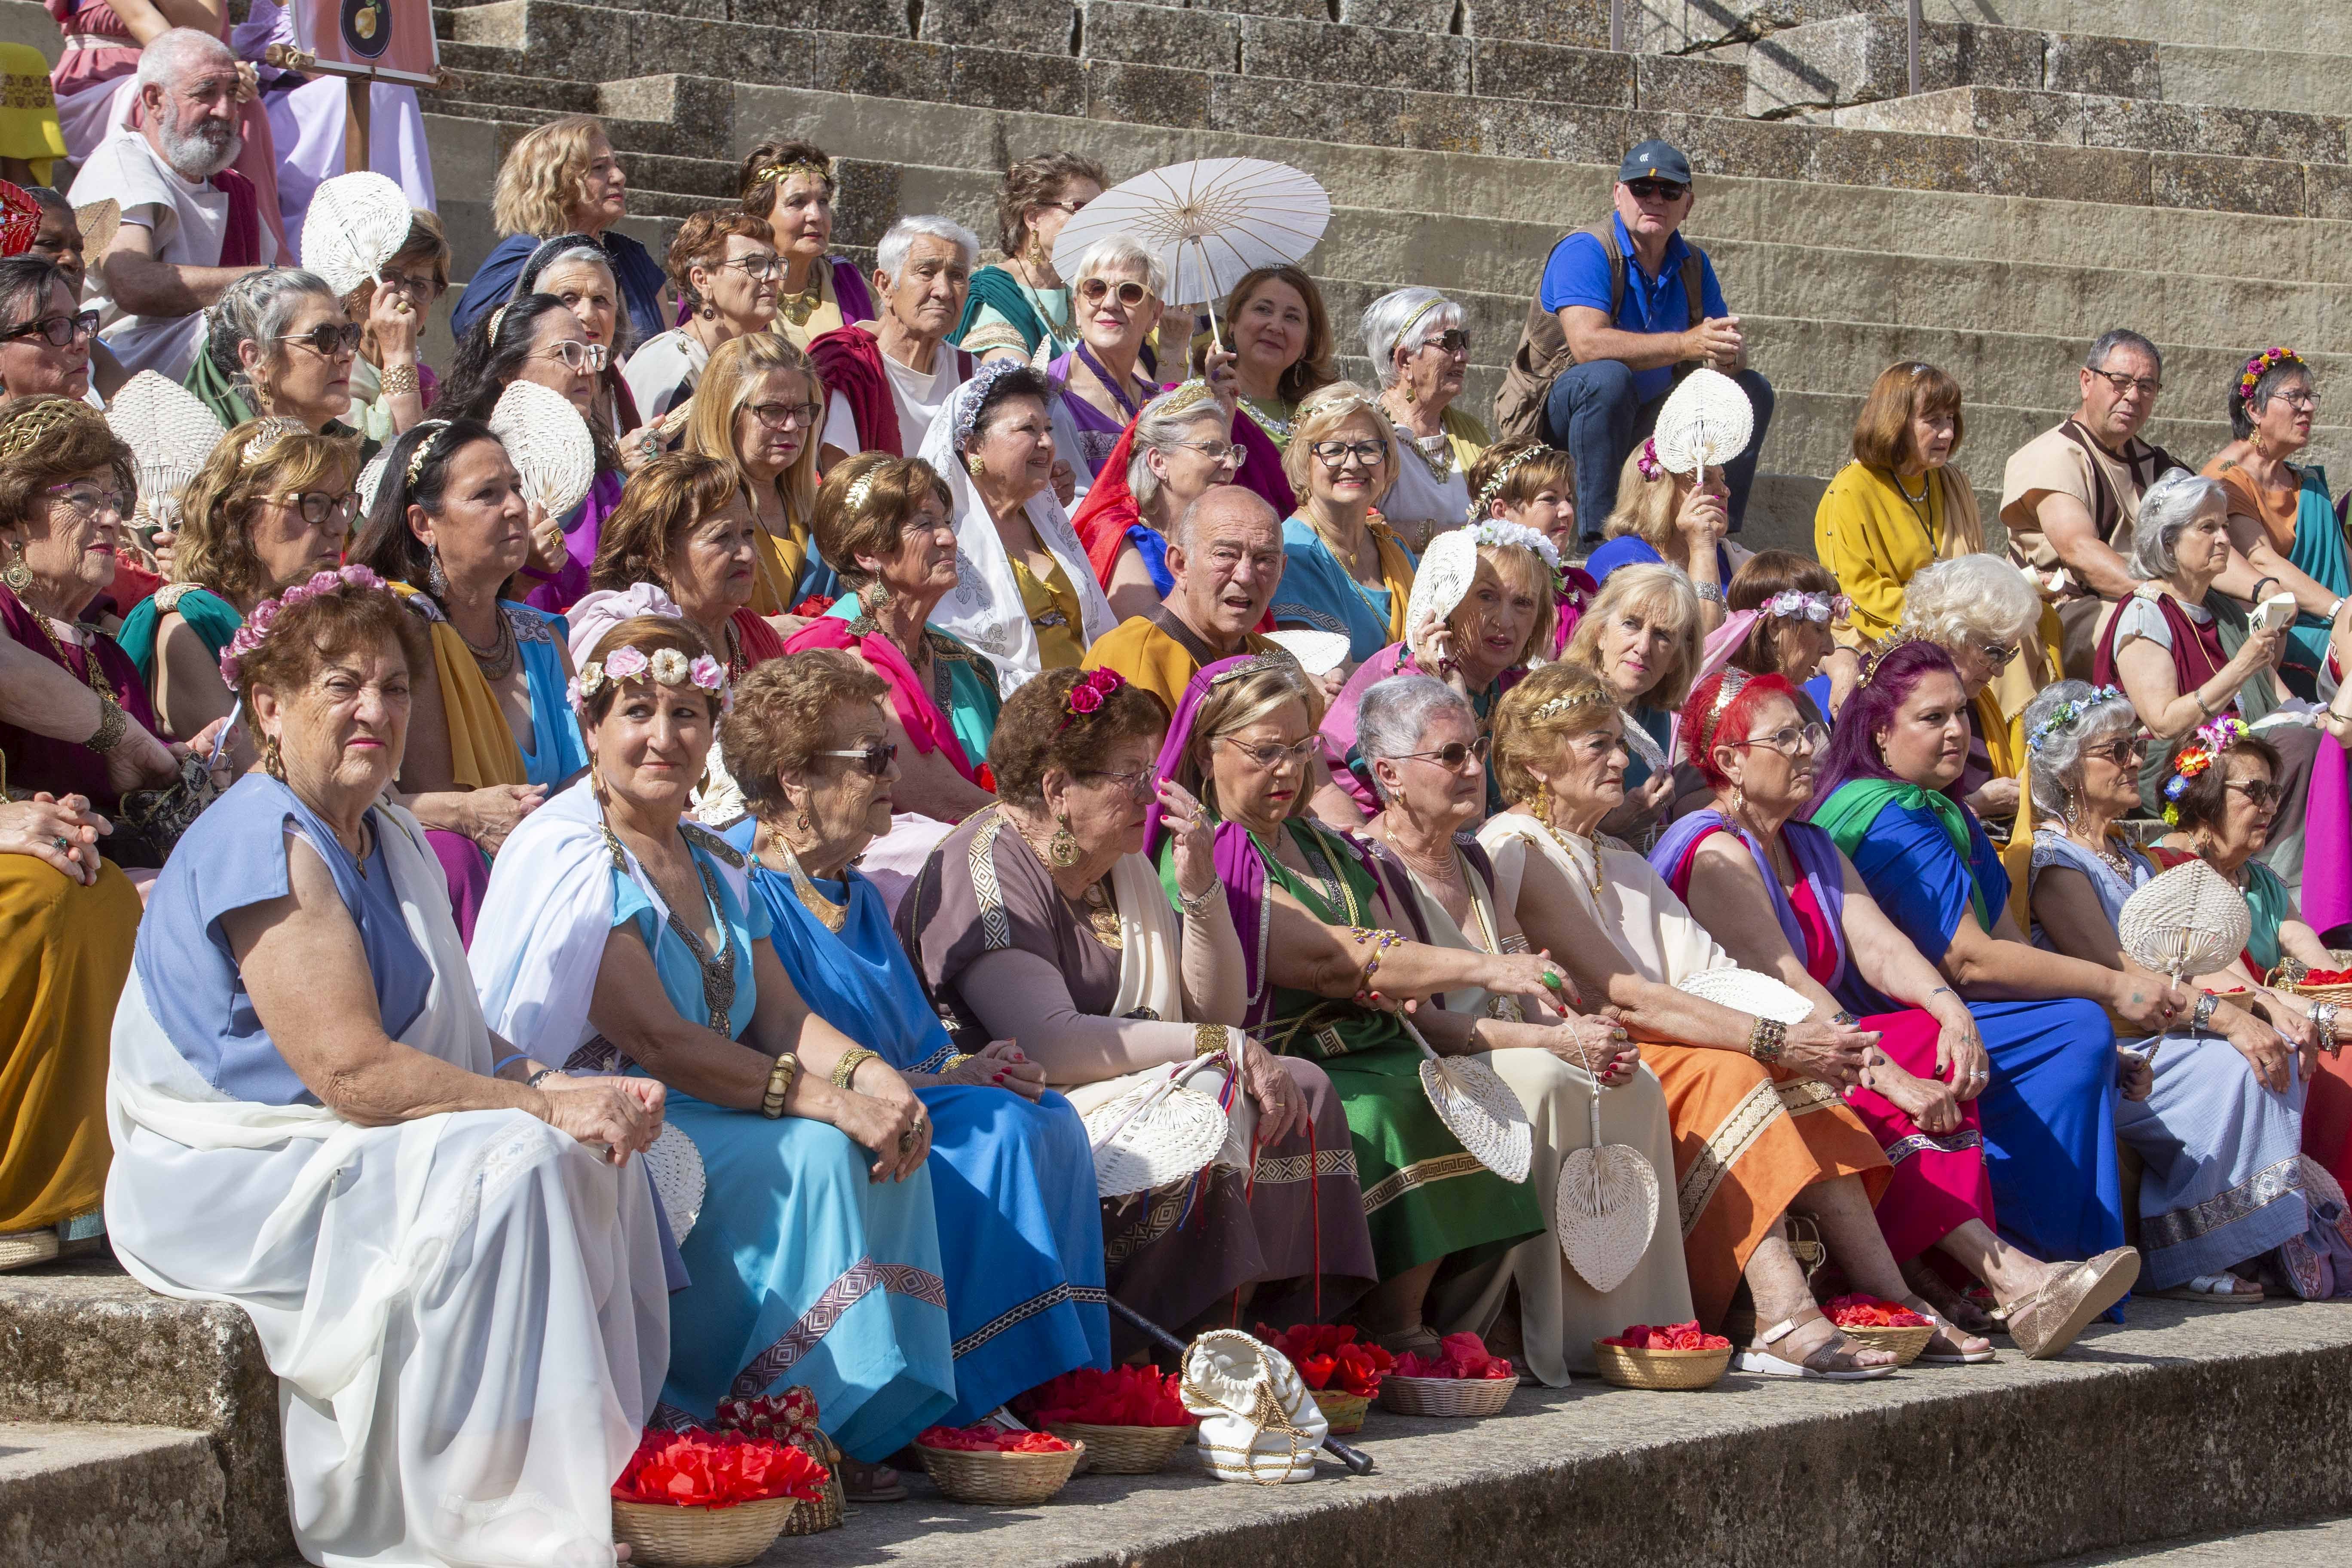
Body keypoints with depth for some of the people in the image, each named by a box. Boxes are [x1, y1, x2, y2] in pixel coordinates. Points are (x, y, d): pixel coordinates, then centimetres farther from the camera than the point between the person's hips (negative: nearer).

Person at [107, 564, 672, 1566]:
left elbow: (458, 1036, 9)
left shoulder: (393, 843, 15)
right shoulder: (263, 843, -17)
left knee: (598, 1152, -3)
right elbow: (351, 1071, -24)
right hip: (226, 1177, -9)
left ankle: (612, 1465, -2)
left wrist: (561, 1086, -12)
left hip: (346, 1148, 9)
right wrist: (550, 1105, -22)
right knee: (508, 1166, -26)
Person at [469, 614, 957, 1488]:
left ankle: (878, 1418, -11)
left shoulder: (715, 866, 17)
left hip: (696, 1118, 8)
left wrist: (873, 1076, -15)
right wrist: (830, 1101, -25)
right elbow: (654, 1037, -21)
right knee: (815, 1156, -24)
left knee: (880, 1144, -12)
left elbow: (781, 1015, 7)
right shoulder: (564, 854, -12)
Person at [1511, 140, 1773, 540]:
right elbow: (1587, 343, -32)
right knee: (1608, 377, -36)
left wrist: (1728, 354, -26)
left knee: (1753, 390, -1)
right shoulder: (1584, 252, -16)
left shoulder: (1693, 264, 6)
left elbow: (1732, 349, 1)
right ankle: (1597, 536, -36)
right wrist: (1685, 344, -38)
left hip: (1647, 423, 7)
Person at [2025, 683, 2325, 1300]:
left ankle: (2272, 1240, -9)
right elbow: (2112, 974, -19)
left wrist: (2268, 1004, -4)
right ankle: (2185, 1263, -18)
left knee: (2281, 1051, -10)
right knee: (2233, 1066, -25)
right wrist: (2223, 1017, -27)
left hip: (2148, 1037, 8)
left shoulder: (2129, 856, 21)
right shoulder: (2051, 858, -9)